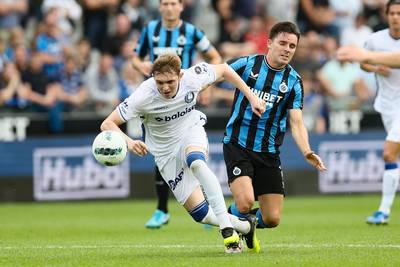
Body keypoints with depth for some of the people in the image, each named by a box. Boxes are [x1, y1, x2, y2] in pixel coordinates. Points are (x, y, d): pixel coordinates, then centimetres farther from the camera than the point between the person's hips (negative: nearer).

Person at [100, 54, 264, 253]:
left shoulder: (192, 78, -21)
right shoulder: (144, 96, -28)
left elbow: (224, 70, 0)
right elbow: (107, 124, -26)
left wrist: (252, 98, 0)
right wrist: (128, 141, -46)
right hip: (166, 152, 0)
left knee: (195, 162, -39)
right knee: (200, 214, -8)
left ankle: (228, 230, -39)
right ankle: (245, 226, 19)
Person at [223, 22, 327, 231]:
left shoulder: (293, 81, 0)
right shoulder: (246, 64, -5)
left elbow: (296, 123, -6)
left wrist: (307, 152, -22)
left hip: (268, 153, 3)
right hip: (237, 145, -3)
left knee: (272, 219, -1)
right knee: (246, 203, -23)